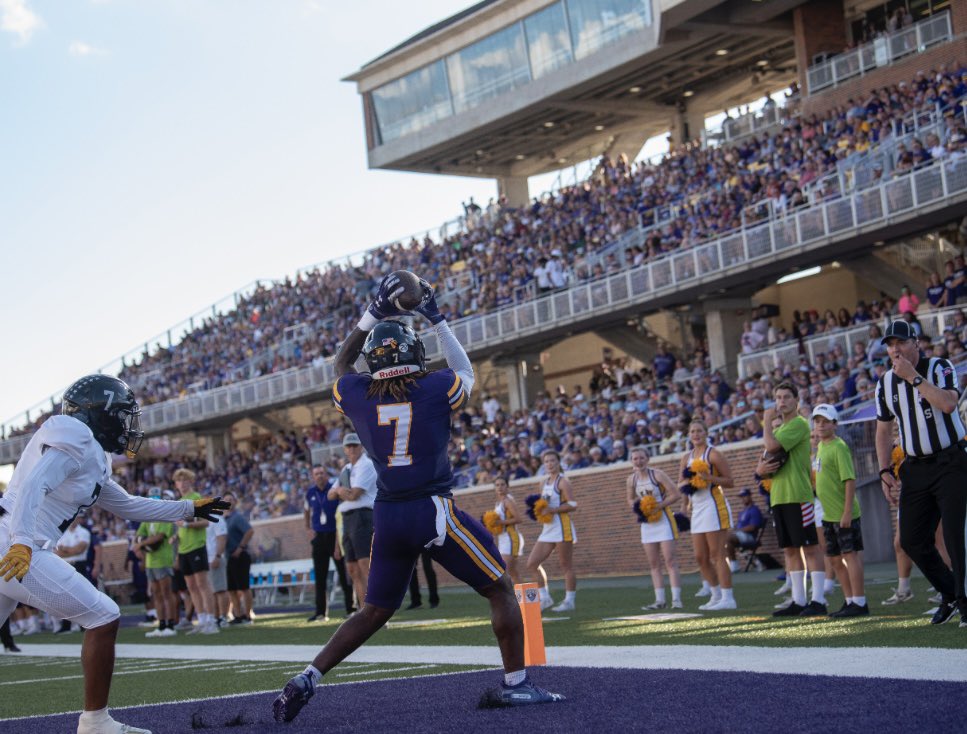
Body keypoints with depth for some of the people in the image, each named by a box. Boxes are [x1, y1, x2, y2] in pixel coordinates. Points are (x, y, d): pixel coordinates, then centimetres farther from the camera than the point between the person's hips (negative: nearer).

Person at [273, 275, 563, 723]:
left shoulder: (357, 396, 0)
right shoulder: (436, 388, -6)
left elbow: (341, 365, 25)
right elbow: (466, 373, 19)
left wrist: (374, 313, 23)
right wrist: (437, 320, 24)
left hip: (388, 516, 4)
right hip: (434, 510, -4)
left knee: (374, 611, 18)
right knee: (499, 589, 10)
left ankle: (305, 681, 11)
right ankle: (516, 684, 7)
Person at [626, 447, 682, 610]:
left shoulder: (657, 475, -12)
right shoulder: (631, 480, 5)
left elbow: (676, 494, -14)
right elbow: (631, 499, 21)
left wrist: (658, 506, -22)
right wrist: (635, 505, -2)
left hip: (663, 520, -6)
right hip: (647, 523, 6)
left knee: (670, 561, -10)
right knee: (654, 564, 7)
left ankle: (676, 599, -14)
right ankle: (660, 600, 10)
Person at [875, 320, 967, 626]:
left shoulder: (939, 368, -7)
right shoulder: (885, 383, 8)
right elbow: (884, 431, 15)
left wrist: (913, 377, -23)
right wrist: (885, 471, 7)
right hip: (915, 467, 6)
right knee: (911, 540, 3)